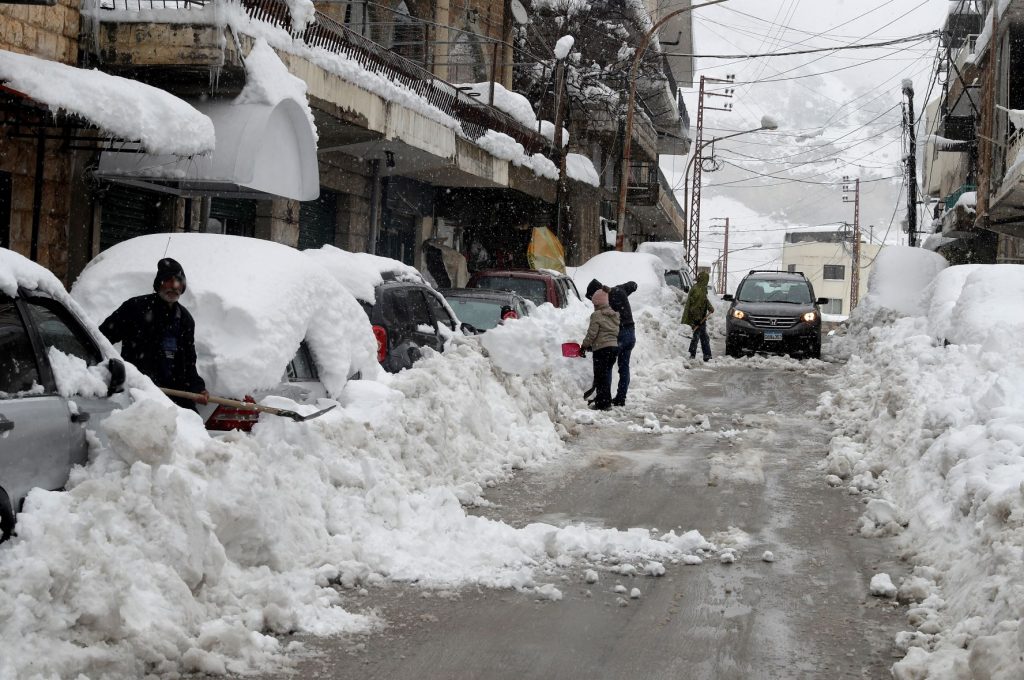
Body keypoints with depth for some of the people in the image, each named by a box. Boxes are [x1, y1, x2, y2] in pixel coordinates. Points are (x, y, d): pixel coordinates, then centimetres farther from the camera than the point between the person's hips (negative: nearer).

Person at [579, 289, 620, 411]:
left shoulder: (597, 315, -10)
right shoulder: (614, 315, 13)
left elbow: (592, 334, -12)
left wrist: (584, 346, 5)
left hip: (601, 349, -8)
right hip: (614, 346, 8)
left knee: (600, 376, -2)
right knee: (607, 374, 15)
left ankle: (603, 403, -4)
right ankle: (606, 402, 20)